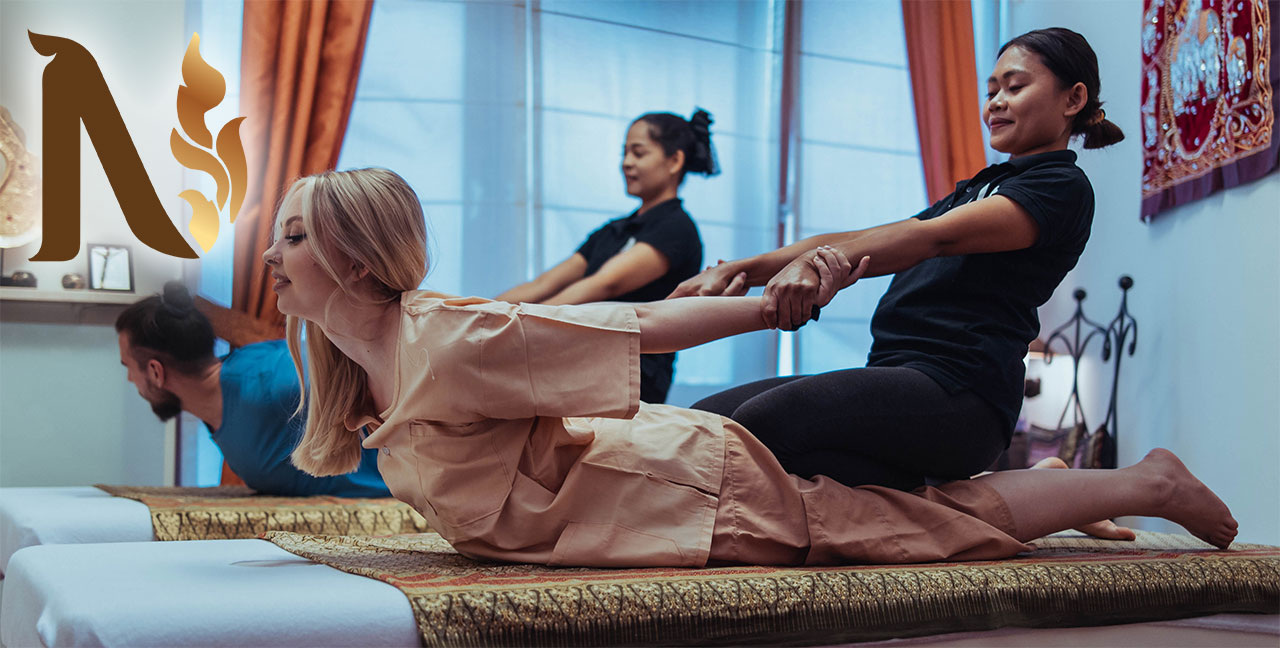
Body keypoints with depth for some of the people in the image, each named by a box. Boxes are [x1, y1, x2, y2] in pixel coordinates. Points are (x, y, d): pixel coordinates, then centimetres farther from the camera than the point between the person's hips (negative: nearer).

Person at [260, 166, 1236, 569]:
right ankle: (1044, 478, 42)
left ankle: (1149, 483, 23)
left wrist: (786, 304, -20)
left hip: (704, 486, -7)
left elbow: (642, 325, -24)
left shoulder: (444, 344, -25)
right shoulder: (368, 370, 3)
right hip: (671, 466, 8)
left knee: (952, 517, 6)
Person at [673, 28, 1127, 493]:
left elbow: (934, 237, -17)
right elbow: (858, 244, 20)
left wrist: (816, 264, -31)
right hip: (899, 380, 10)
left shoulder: (1063, 186, 2)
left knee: (761, 421, -32)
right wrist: (743, 270, 7)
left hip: (959, 389, -10)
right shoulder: (980, 187, 31)